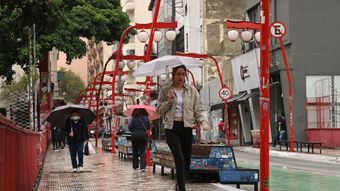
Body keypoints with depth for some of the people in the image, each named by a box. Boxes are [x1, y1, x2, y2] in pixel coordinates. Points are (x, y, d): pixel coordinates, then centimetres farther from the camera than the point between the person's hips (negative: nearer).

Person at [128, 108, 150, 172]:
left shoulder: (134, 118, -5)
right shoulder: (146, 118, 1)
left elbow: (130, 126, -11)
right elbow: (149, 127, 7)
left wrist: (133, 131, 6)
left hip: (135, 136, 0)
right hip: (144, 136, 1)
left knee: (135, 151, 15)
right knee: (142, 151, -1)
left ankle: (135, 166, 21)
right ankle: (142, 167, -17)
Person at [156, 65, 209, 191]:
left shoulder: (192, 91, 8)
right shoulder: (165, 90, 5)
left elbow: (199, 108, 4)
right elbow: (159, 111, 8)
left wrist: (203, 120, -15)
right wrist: (168, 102, -10)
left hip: (186, 128, 2)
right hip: (171, 128, -2)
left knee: (187, 160, 6)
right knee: (180, 160, -15)